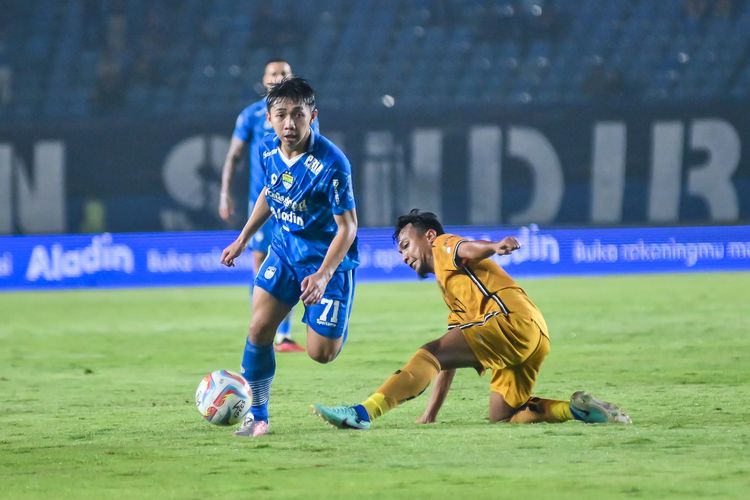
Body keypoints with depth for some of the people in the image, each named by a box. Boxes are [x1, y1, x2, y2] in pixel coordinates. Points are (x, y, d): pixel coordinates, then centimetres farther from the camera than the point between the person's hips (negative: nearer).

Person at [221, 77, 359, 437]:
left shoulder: (331, 164, -27)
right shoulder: (267, 151, -7)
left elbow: (347, 226, -22)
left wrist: (323, 275, -32)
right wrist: (243, 239, 20)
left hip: (328, 257, -5)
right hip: (285, 249, 5)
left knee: (321, 353, -6)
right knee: (259, 329, -6)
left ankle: (337, 326, 31)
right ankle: (256, 416, 10)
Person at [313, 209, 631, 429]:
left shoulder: (445, 246, 14)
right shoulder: (450, 286, 38)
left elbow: (468, 249, -14)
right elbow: (449, 359, 36)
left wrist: (496, 246, -37)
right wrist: (431, 413, 31)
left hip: (514, 320, -9)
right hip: (533, 340, 9)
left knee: (429, 353, -16)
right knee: (501, 415, 11)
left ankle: (365, 412, -31)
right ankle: (577, 408, 5)